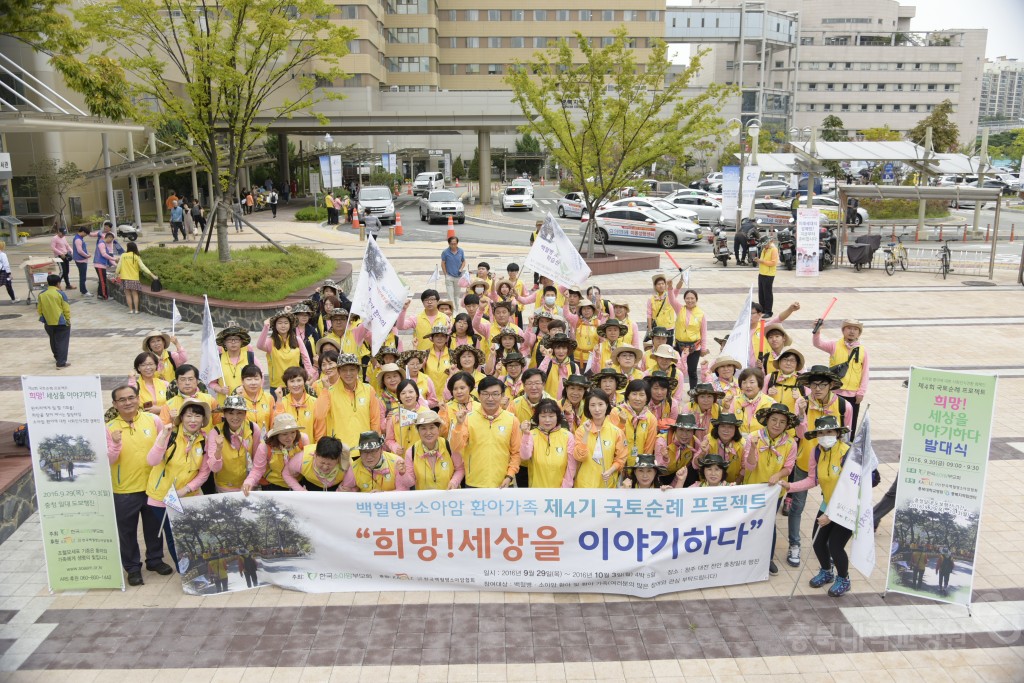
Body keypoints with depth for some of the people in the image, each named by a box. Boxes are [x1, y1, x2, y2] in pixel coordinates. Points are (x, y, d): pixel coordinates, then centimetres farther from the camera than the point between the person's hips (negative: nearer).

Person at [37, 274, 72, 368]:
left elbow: (39, 309, 6)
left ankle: (57, 357, 40)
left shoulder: (41, 294, -1)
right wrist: (68, 320, 1)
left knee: (53, 341, 24)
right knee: (62, 342, 0)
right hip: (61, 322, -5)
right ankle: (61, 362, -6)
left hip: (48, 323, 5)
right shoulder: (61, 294, -14)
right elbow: (66, 309, -12)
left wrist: (43, 319, 18)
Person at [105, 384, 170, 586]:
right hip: (124, 491, -1)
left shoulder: (153, 420, -4)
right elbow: (108, 461, -10)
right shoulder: (110, 428, -7)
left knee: (154, 527, 17)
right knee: (127, 531, 10)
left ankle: (155, 559, 35)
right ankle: (132, 567, 26)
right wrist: (115, 444, -27)